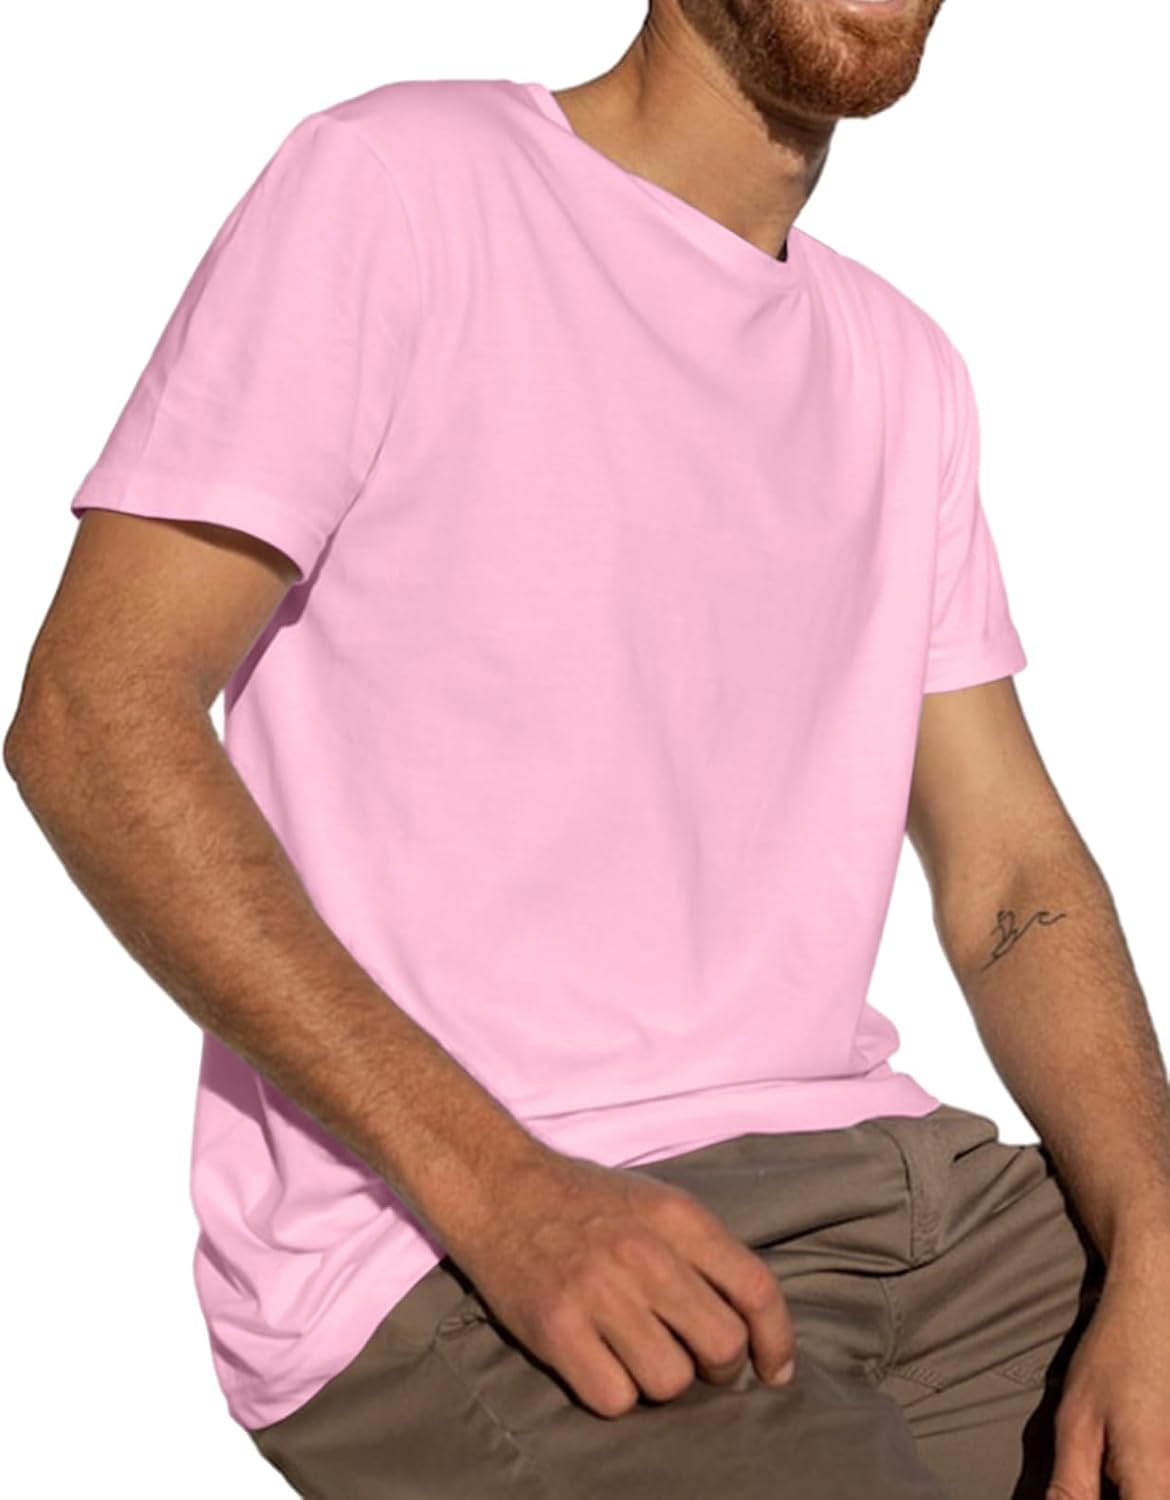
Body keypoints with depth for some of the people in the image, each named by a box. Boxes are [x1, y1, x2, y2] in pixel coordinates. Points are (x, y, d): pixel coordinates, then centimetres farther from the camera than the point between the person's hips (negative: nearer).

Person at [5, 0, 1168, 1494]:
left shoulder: (904, 369, 15)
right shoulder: (398, 182, -5)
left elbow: (1010, 869, 10)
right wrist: (497, 1187, -20)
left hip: (862, 1170, 7)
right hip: (436, 1244, -7)